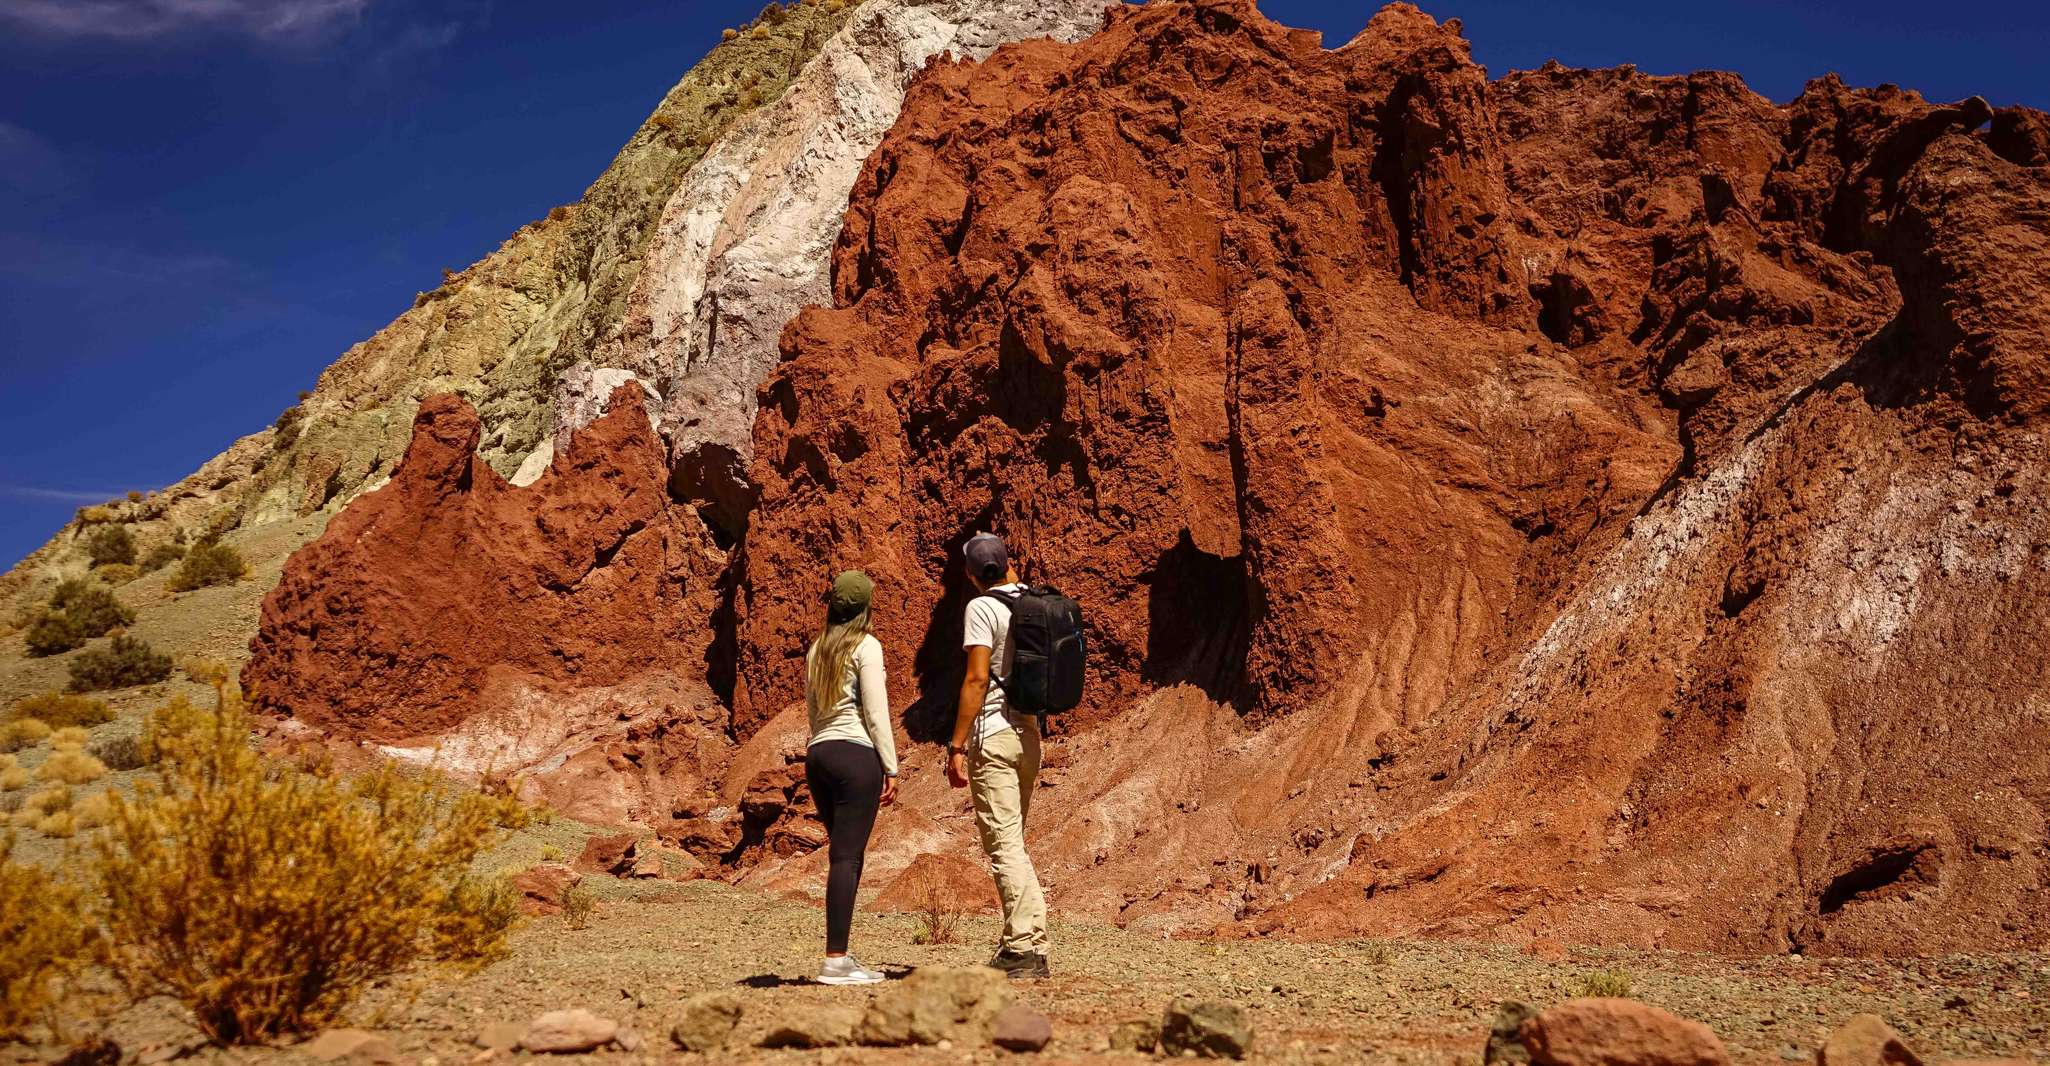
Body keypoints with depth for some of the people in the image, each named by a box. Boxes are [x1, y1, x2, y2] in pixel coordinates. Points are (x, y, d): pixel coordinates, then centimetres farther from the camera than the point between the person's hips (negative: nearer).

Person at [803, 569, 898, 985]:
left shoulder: (817, 649, 17)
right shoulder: (866, 646, -4)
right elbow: (876, 711, -8)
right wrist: (891, 767, -6)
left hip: (818, 755, 7)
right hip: (856, 753, -7)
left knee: (845, 855, 12)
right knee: (846, 857, -8)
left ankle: (841, 956, 13)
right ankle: (835, 959, -10)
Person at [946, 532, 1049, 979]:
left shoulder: (982, 607, -9)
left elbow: (977, 679, -16)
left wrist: (956, 746, -14)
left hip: (993, 733, -7)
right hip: (1029, 733, 7)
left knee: (1004, 845, -7)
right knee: (1013, 844, 15)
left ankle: (1025, 948, -10)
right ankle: (1024, 944, 17)